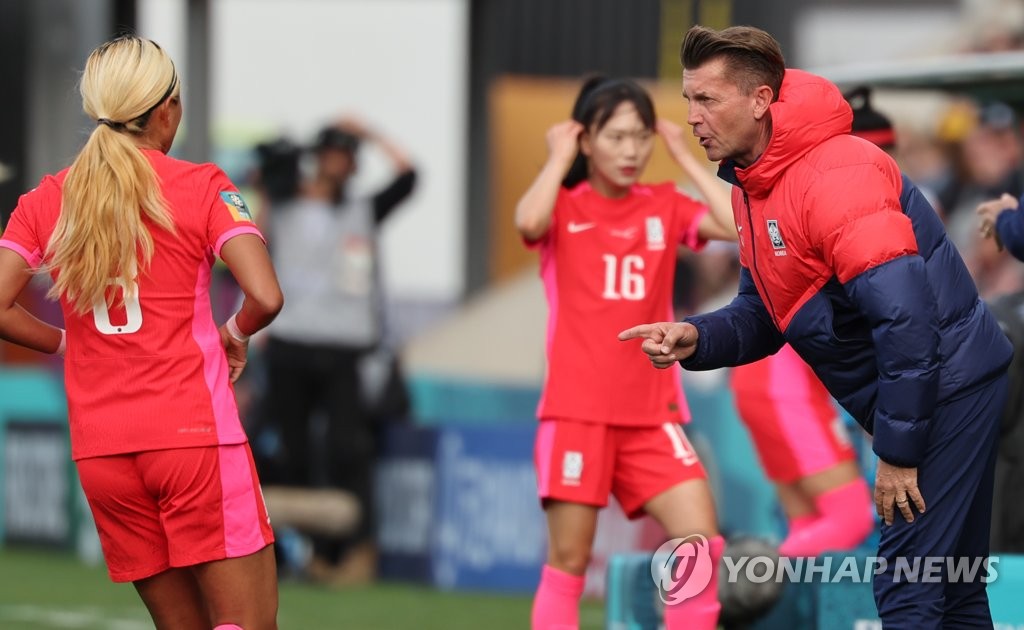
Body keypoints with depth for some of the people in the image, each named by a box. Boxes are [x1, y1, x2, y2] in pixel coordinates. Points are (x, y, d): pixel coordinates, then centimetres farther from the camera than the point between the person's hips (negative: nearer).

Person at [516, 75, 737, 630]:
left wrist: (685, 157, -2)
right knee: (568, 561, -1)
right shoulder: (564, 208, -1)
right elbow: (528, 222, -25)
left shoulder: (664, 206, 8)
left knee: (701, 540, -9)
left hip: (651, 414, 3)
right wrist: (559, 159, -10)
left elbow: (739, 225, -9)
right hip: (576, 412, -3)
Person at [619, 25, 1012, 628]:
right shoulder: (752, 185, 10)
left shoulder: (835, 175, -22)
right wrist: (695, 339, -3)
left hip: (947, 388, -10)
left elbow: (905, 318, -27)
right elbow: (764, 315, 19)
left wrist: (898, 453, -23)